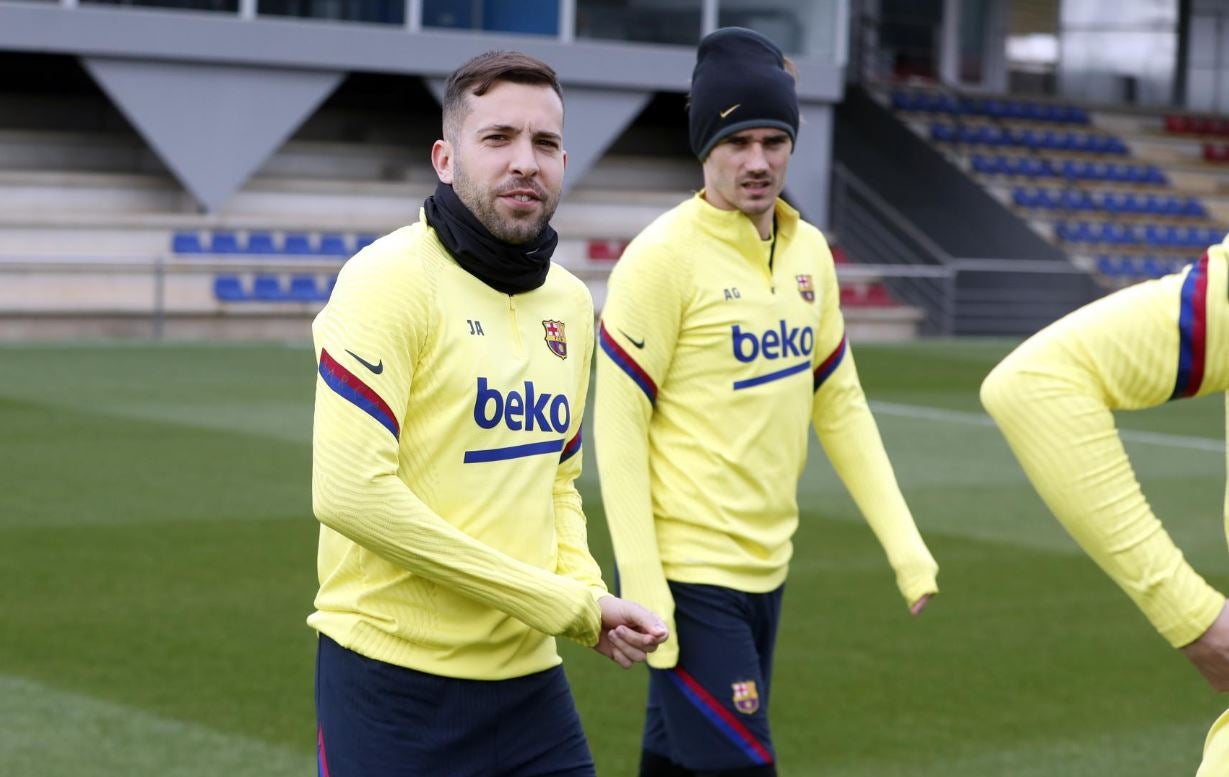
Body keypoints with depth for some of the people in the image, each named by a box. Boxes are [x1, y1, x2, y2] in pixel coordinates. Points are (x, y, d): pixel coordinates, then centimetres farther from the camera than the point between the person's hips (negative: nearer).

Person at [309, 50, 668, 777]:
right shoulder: (391, 280, -12)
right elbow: (351, 492, -20)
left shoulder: (570, 303, 10)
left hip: (527, 676, 6)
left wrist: (588, 594, 0)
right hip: (395, 683, -6)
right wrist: (558, 602, -16)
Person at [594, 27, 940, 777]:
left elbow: (841, 406, 15)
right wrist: (642, 587, -17)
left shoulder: (808, 251, 8)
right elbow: (619, 428, -12)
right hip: (690, 573, -6)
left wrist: (903, 540, 8)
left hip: (766, 568, 6)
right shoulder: (664, 257, -12)